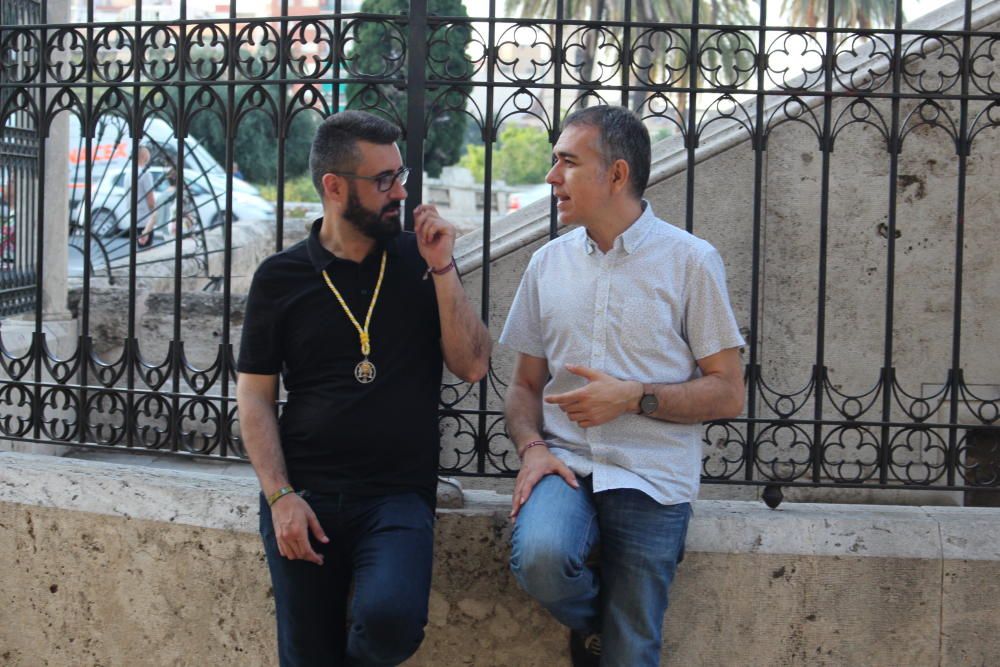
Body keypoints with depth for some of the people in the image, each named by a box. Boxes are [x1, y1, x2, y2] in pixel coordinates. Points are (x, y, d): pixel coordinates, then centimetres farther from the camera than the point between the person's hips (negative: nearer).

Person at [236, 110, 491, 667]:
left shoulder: (420, 261, 7)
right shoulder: (281, 277, 5)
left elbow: (473, 366, 1)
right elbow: (255, 395, 5)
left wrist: (442, 269, -8)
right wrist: (280, 495, -7)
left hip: (399, 494, 0)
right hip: (304, 494, 1)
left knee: (391, 621, -26)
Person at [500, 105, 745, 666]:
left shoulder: (691, 261, -2)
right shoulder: (549, 262, 10)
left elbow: (729, 394, -2)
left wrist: (633, 397, -15)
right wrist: (531, 447, -5)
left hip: (652, 478, -2)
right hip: (564, 463, 3)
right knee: (539, 554, -28)